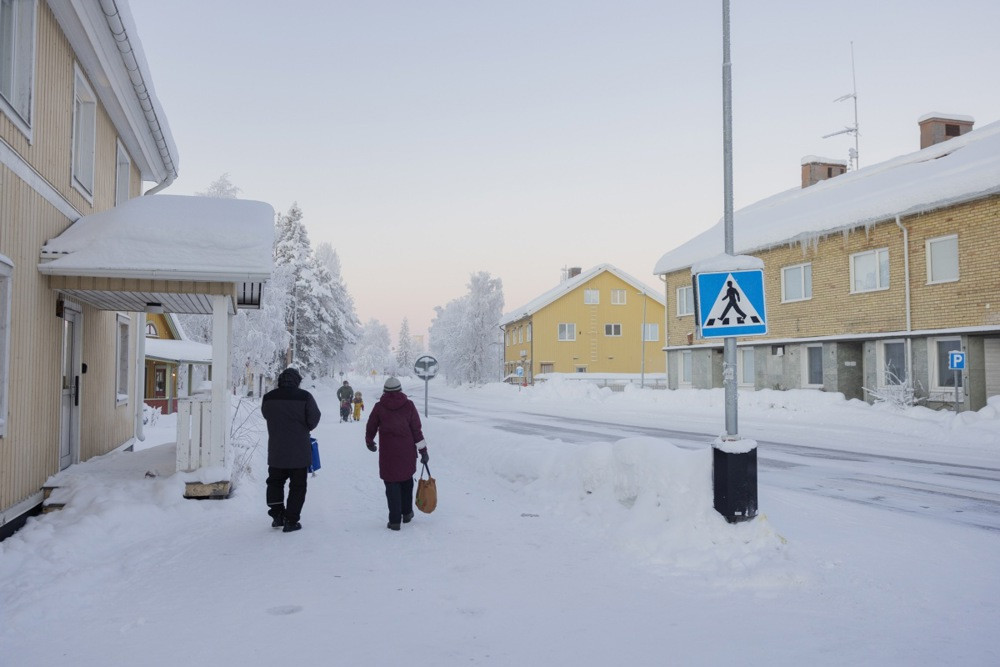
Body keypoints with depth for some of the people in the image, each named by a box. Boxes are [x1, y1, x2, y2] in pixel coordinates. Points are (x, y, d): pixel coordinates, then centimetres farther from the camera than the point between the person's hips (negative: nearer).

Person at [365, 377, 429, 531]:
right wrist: (423, 450, 2)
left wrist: (369, 442, 28)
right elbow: (416, 429, -3)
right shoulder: (408, 405, -2)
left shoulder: (379, 407, -3)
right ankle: (407, 513, 30)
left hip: (388, 452, -1)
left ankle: (395, 520, 3)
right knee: (407, 480, 20)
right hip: (407, 451, 2)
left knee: (392, 484, 5)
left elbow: (371, 427, 8)